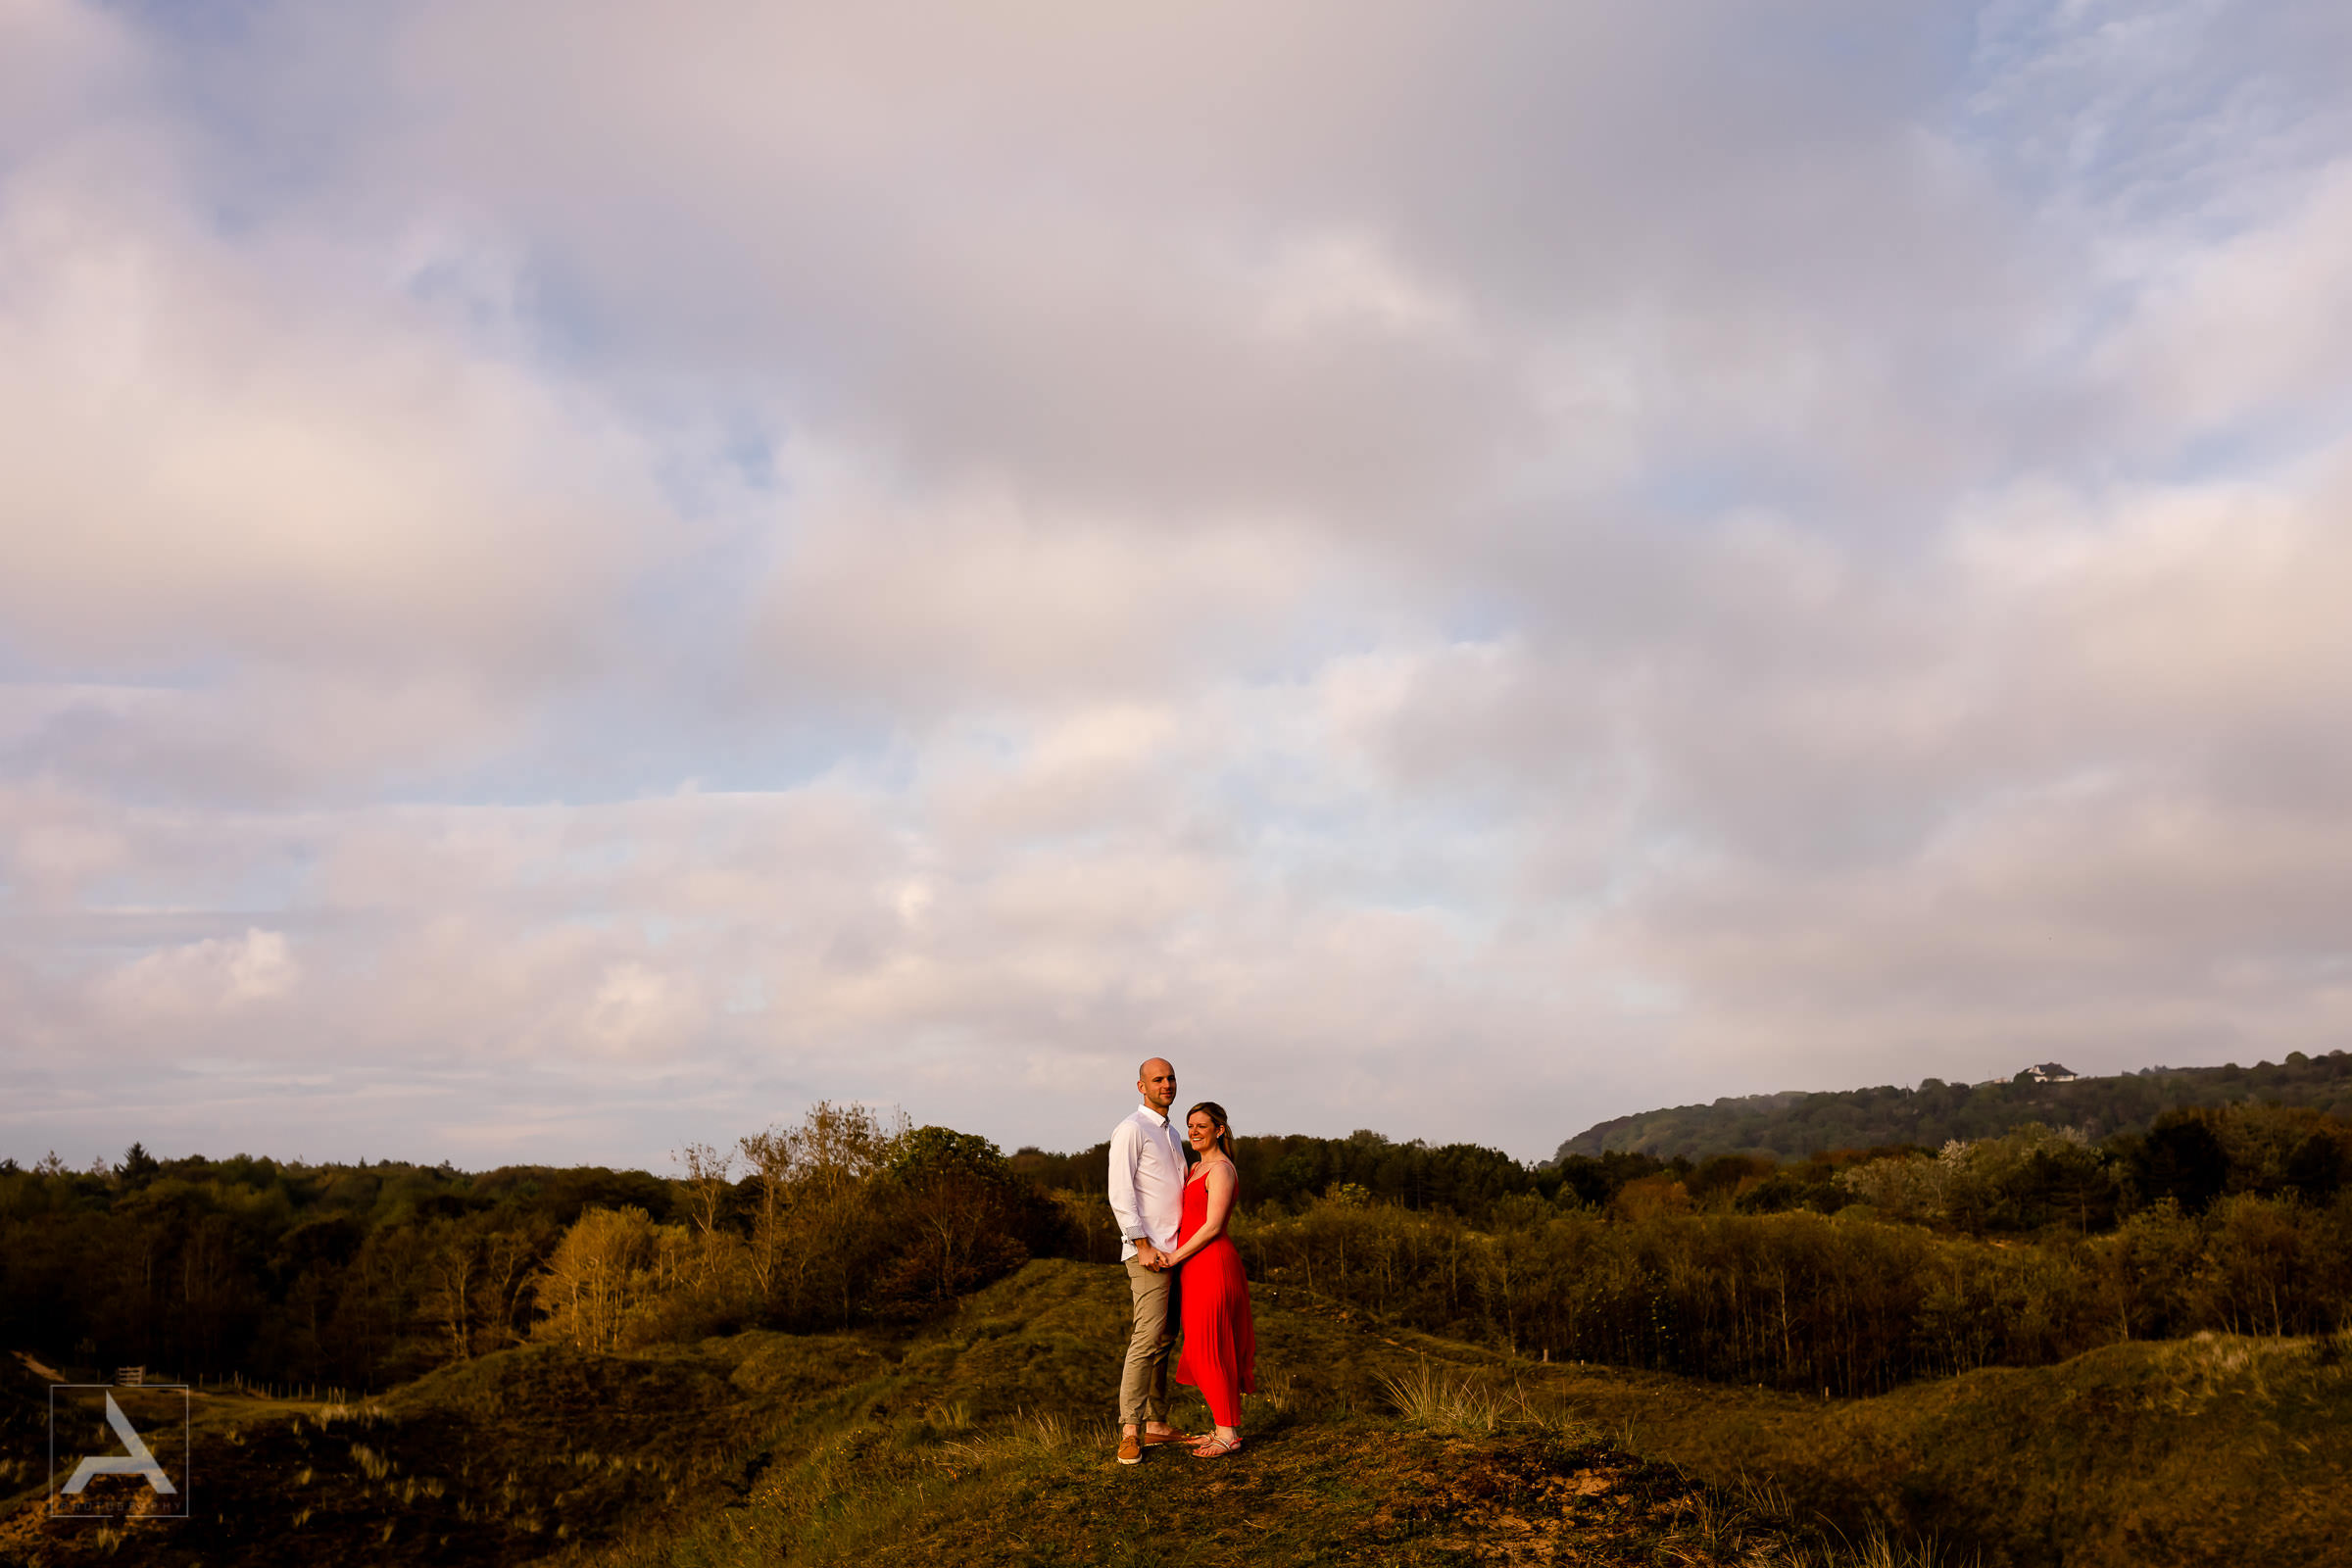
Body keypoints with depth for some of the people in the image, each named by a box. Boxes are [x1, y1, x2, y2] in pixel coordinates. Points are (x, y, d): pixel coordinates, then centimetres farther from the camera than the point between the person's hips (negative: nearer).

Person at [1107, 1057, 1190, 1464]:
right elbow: (1121, 1194, -13)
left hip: (1174, 1251, 8)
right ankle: (1130, 1432, -11)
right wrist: (1143, 1245, -18)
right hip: (1148, 1251, -8)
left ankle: (1156, 1423, 13)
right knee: (1147, 1338, -13)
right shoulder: (1131, 1130, -7)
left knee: (1164, 1340, 8)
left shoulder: (1170, 1133, 19)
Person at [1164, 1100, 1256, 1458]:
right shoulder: (1198, 1168, 16)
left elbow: (1212, 1226, -18)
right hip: (1197, 1266, 10)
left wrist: (1175, 1257, -15)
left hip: (1210, 1263, -10)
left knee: (1207, 1349, -6)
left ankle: (1228, 1435, 0)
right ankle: (1224, 1427, 18)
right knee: (1205, 1349, 11)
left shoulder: (1220, 1169, -13)